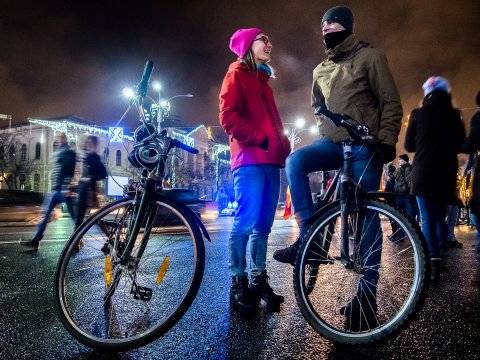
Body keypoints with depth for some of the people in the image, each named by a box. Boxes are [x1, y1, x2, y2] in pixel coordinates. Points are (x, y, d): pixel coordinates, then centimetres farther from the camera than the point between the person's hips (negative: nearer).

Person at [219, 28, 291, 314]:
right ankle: (239, 284, 0)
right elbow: (228, 117, -9)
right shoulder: (237, 74, 5)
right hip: (250, 160, -8)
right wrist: (259, 139, -13)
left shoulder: (263, 80, 29)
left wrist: (284, 147, 10)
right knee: (246, 222, -10)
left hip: (270, 160, 8)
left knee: (263, 225, 8)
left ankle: (258, 280, 16)